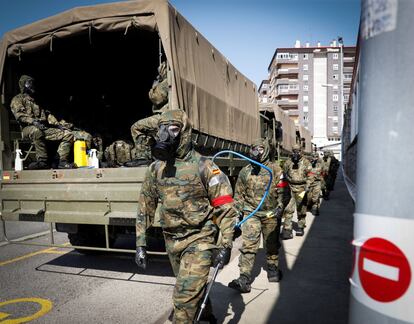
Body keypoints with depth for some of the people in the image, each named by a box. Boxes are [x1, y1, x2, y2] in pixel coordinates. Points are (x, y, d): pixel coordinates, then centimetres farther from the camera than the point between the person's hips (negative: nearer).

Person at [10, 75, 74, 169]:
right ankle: (42, 160, -38)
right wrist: (33, 121, -23)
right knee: (36, 131, -43)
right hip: (28, 128, -6)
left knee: (68, 134, -13)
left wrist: (57, 124, 9)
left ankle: (63, 161, -22)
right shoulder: (18, 99, 15)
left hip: (45, 128, 6)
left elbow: (48, 115, 27)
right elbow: (19, 115, -4)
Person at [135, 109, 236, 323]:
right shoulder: (155, 169, 0)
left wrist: (226, 245, -17)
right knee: (195, 286, 24)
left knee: (185, 295, -10)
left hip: (199, 239, -5)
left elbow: (226, 208, -13)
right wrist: (140, 245, 5)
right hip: (172, 240, 6)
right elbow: (145, 208, 7)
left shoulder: (203, 167, -15)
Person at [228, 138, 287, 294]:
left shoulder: (275, 169, 0)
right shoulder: (245, 171, 7)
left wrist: (280, 207, -10)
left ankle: (273, 269, 39)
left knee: (272, 244, 16)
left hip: (271, 214, 0)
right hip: (251, 213, 1)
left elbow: (282, 191, -1)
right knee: (248, 246, -10)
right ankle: (244, 280, -10)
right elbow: (238, 193, 14)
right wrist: (239, 210, 10)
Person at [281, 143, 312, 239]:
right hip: (290, 188, 0)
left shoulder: (306, 162, 2)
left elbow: (309, 176, 2)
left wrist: (307, 186, -9)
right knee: (288, 210, -8)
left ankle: (300, 227, 28)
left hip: (301, 188, 0)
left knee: (301, 209, 11)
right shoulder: (288, 162, 7)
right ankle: (287, 229, -6)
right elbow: (284, 174, 17)